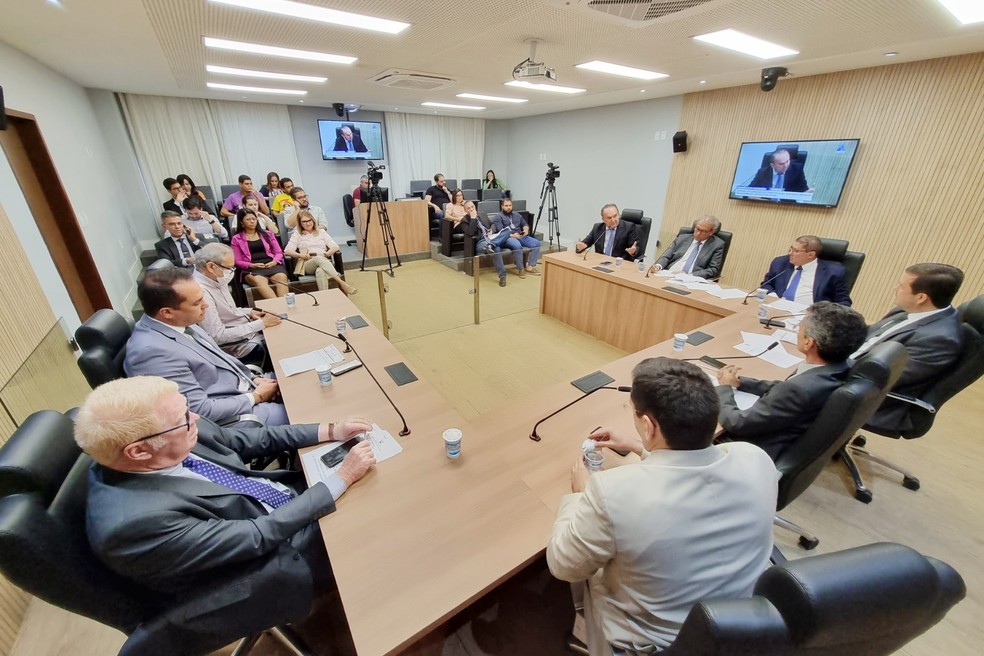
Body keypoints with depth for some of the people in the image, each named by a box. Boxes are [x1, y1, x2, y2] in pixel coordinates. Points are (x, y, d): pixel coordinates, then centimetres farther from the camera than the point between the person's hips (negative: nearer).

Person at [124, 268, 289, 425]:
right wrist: (256, 396, -14)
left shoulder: (179, 322, -2)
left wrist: (253, 378, 1)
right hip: (228, 418, -8)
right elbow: (202, 410, -25)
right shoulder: (152, 351, -27)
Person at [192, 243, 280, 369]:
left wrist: (249, 312, 2)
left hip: (248, 328, 9)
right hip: (237, 346, -9)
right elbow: (218, 336, -27)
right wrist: (261, 323, -24)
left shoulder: (217, 280, 1)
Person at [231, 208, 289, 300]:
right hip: (251, 269, -2)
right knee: (259, 281, -38)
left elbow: (279, 252, 18)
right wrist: (252, 265, -9)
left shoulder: (266, 234, 23)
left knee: (282, 278, -35)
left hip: (272, 265, 2)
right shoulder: (236, 239, 16)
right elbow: (238, 261, 10)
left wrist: (274, 262, -4)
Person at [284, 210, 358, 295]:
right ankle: (342, 283, -52)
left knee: (320, 271, -38)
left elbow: (335, 247, 9)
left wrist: (326, 254, -10)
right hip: (308, 265, -1)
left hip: (325, 262, 1)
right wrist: (301, 255, -14)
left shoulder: (321, 231, 20)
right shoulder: (297, 234, 18)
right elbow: (287, 251, 5)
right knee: (319, 259, -38)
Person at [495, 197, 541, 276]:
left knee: (537, 243, -16)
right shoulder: (499, 216, 2)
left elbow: (525, 224, 28)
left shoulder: (517, 215, 22)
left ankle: (530, 267, -14)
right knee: (517, 245, -39)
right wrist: (511, 235, -19)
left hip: (520, 236, 6)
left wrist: (526, 229, 4)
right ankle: (521, 269, -26)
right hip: (507, 238, -6)